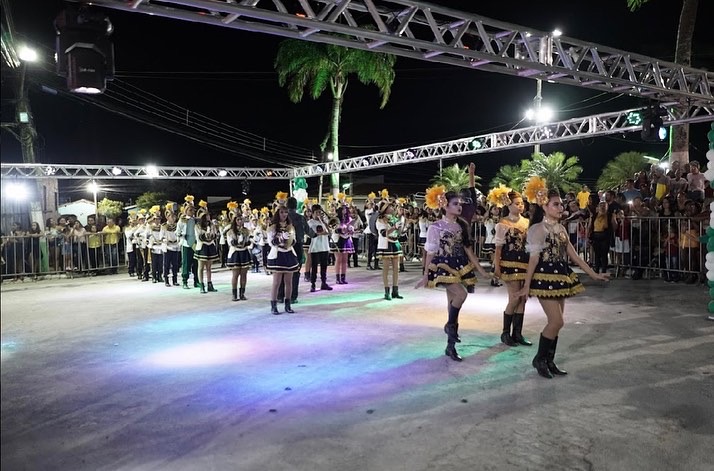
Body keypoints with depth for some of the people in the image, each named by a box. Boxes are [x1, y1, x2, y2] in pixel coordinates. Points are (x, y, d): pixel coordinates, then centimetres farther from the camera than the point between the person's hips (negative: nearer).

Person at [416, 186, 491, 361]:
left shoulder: (461, 226, 8)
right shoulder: (435, 227, -8)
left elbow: (468, 250, 11)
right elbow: (431, 253, -6)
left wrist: (480, 270, 8)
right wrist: (426, 275, -5)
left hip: (459, 267, 6)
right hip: (444, 267, -6)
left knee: (453, 301, 10)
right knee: (461, 294, -28)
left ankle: (450, 346, 23)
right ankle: (450, 324, -1)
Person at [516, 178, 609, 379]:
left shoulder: (561, 228, 12)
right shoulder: (538, 229, -10)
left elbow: (573, 254, 14)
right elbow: (534, 258, -14)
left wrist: (593, 274, 12)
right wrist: (527, 285, -15)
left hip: (560, 278, 8)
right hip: (545, 278, -8)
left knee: (555, 322, 9)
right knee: (556, 321, -9)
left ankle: (549, 361, 19)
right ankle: (539, 358, 7)